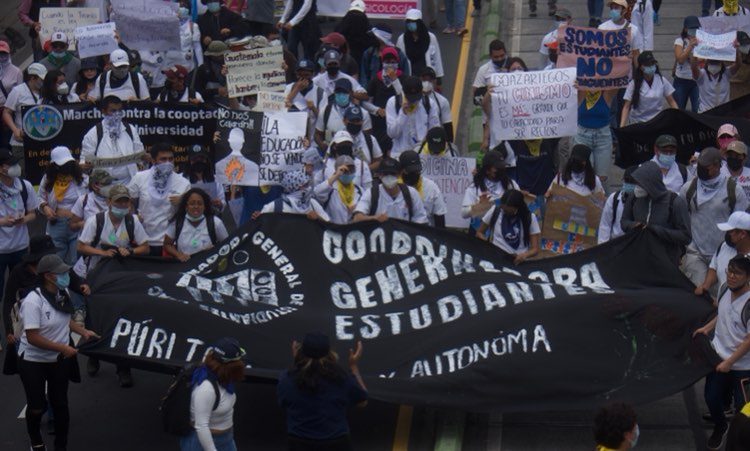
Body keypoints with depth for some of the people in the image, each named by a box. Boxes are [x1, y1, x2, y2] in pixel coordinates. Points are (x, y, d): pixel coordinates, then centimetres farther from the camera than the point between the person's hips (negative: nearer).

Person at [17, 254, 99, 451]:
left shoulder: (63, 293, -7)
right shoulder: (33, 301, -28)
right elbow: (32, 337, -28)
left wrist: (82, 331, 0)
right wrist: (63, 348, -25)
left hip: (59, 360, 5)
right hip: (33, 361, -5)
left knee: (59, 403, 11)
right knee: (37, 406, 7)